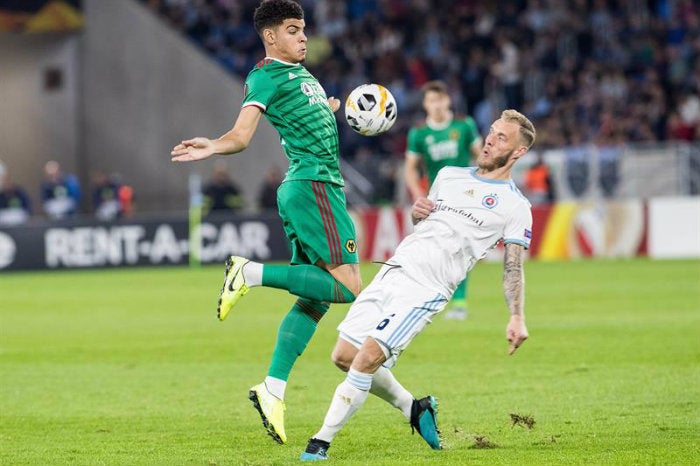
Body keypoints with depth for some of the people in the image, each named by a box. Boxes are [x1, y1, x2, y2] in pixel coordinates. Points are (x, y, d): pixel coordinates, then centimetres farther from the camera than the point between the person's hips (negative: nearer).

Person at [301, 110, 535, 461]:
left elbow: (513, 267, -1)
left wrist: (517, 317, -15)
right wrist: (416, 212, 7)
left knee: (368, 357, -20)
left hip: (426, 288, -7)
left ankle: (321, 443, -13)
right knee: (344, 356, 3)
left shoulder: (515, 206, 1)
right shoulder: (449, 175, 19)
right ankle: (414, 408, 23)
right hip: (391, 271, 7)